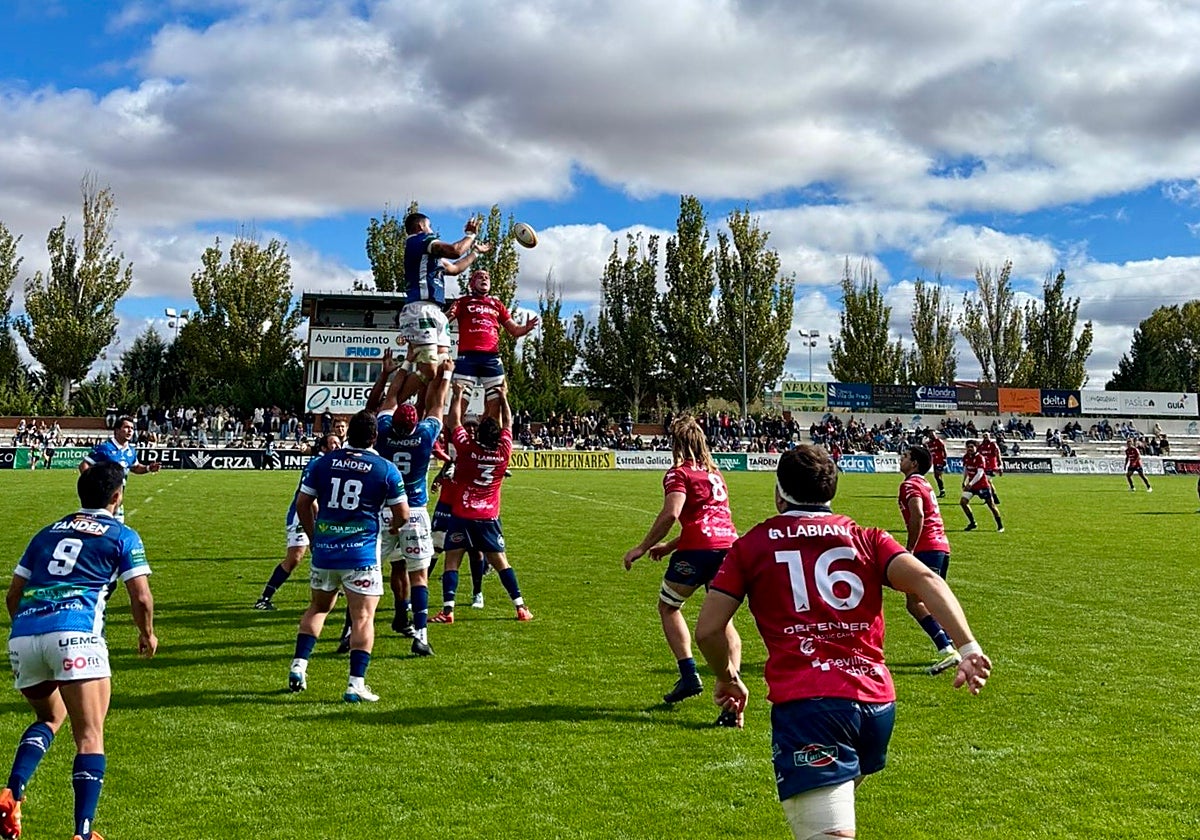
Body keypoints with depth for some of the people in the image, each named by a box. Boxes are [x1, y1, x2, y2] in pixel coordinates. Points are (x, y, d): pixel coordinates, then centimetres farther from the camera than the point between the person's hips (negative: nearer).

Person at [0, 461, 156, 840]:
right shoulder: (122, 536, 11)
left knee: (49, 717, 26)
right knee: (90, 736, 1)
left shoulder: (48, 533, 25)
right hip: (74, 636, -5)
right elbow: (141, 598, 4)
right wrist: (148, 634, 23)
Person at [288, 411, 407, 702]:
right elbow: (402, 514, 2)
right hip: (362, 554, -4)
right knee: (363, 617, 0)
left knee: (318, 607, 23)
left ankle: (298, 666, 16)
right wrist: (393, 527, 25)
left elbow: (303, 504, 9)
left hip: (324, 550, 4)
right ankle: (356, 684, -5)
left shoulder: (323, 462, 4)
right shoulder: (386, 469, -4)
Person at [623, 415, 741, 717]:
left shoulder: (679, 473, 1)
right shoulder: (715, 473, 24)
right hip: (729, 545, 6)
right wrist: (670, 546, 31)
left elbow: (671, 513, -15)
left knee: (668, 607, 15)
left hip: (698, 550, -6)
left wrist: (642, 547, -9)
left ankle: (689, 675, 6)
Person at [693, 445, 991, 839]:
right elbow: (926, 580, -2)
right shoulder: (867, 539, 15)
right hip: (877, 703, 5)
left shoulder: (752, 545, 11)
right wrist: (968, 648, -9)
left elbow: (708, 630, 6)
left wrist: (727, 679, 24)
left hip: (805, 703, -4)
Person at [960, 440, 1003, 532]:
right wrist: (964, 481, 20)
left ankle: (1000, 526, 10)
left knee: (991, 504, -3)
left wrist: (970, 484, -35)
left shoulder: (980, 458, -19)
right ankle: (972, 523, 6)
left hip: (982, 485, -6)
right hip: (971, 484, 6)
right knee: (963, 501, -9)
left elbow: (980, 473, -28)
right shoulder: (966, 457, 1)